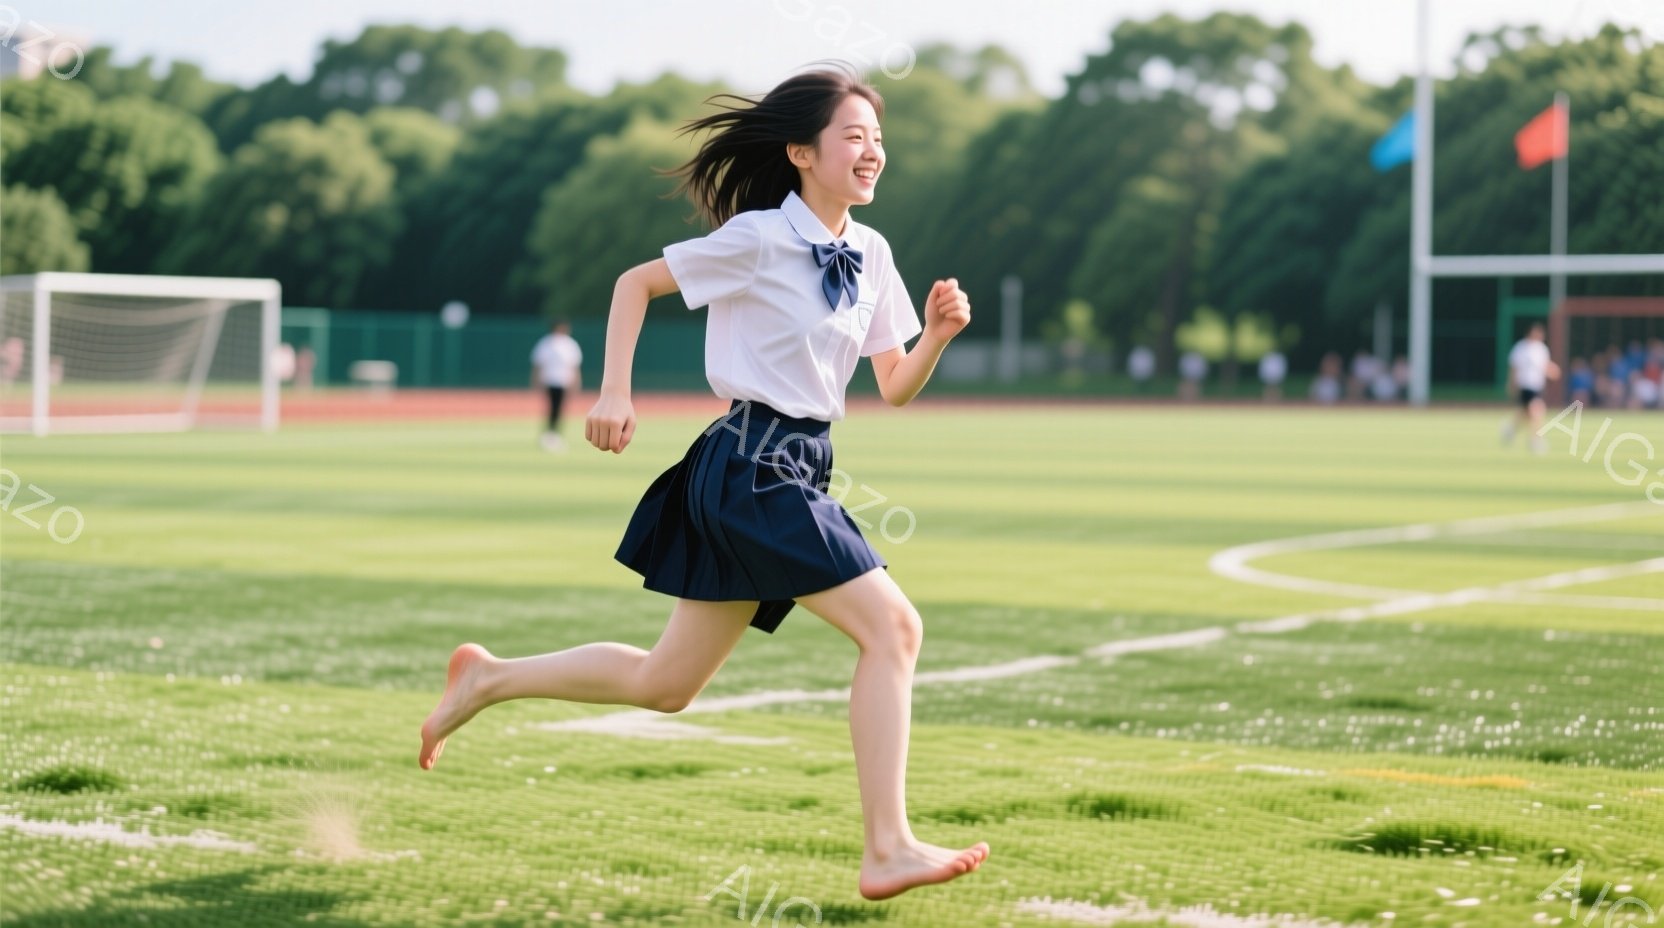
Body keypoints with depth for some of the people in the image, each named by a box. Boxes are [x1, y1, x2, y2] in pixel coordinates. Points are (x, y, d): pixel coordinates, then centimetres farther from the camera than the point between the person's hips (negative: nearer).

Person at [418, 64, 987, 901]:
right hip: (750, 465, -8)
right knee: (892, 626, -17)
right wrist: (614, 391, -8)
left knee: (664, 684, 14)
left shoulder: (870, 256, 10)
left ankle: (487, 679, 30)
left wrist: (936, 335, -6)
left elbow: (895, 389, 13)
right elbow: (635, 282, -1)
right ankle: (888, 850, -14)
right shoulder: (756, 240, -10)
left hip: (797, 472, 8)